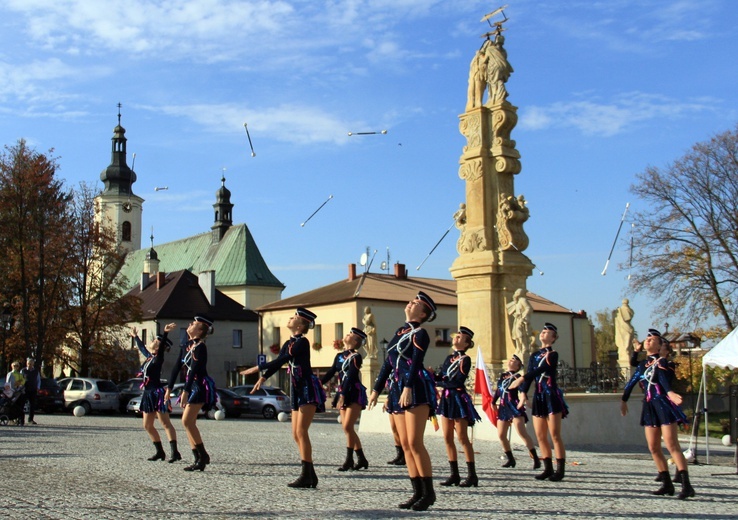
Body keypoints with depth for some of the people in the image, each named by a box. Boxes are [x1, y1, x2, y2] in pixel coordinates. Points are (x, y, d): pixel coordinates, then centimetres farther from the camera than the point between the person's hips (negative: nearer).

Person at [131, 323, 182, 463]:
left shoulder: (158, 358, -10)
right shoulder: (149, 357, 13)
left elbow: (162, 348, -29)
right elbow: (141, 347, 32)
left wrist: (166, 333, -43)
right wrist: (135, 336, 46)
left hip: (157, 393, -9)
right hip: (148, 394, 9)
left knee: (165, 423, -12)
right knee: (147, 426, 11)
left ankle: (175, 452, -16)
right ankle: (160, 452, 18)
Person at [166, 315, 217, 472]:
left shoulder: (200, 347, -14)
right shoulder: (185, 346, 12)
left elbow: (194, 370, -21)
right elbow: (177, 367, 14)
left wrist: (185, 391, -27)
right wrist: (169, 388, 12)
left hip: (200, 387, -9)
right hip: (191, 387, 9)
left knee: (187, 421, -13)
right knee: (189, 423, 7)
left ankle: (203, 455, -5)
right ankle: (199, 458, 12)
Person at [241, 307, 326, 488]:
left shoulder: (302, 342, -12)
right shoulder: (288, 343, 15)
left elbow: (282, 360, -19)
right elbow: (278, 362, 13)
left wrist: (258, 368, -18)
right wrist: (263, 378, -1)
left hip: (309, 388, -9)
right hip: (297, 390, 9)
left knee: (301, 431, -13)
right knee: (296, 434, 6)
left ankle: (306, 475, -12)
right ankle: (309, 475, 10)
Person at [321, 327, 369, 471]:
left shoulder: (355, 357, -8)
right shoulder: (339, 356, 13)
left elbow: (350, 378, -18)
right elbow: (330, 373, 8)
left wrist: (342, 396, -25)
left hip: (355, 395, -7)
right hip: (344, 395, 8)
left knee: (348, 427, -14)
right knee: (347, 428, 7)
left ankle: (349, 460, -6)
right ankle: (361, 459, 16)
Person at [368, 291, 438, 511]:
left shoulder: (420, 334, -3)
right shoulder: (399, 332, 20)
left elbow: (416, 362, -17)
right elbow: (388, 363, 22)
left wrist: (408, 387, -29)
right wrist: (377, 389, 20)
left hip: (416, 389, -8)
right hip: (397, 390, 8)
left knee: (415, 442, -11)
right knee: (405, 444, 6)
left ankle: (428, 492, -4)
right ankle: (418, 492, 11)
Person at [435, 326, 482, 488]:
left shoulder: (465, 359, -6)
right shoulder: (449, 358, 16)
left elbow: (458, 382, -15)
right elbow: (440, 377, 9)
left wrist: (439, 382, -9)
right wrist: (434, 376, -12)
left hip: (459, 400, -7)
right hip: (446, 400, 7)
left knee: (462, 438, -6)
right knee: (447, 438, 6)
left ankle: (472, 475, -1)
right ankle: (455, 474, 12)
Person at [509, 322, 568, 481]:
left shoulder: (553, 354, -4)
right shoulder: (534, 356, 15)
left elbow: (541, 370, -20)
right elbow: (530, 376, 6)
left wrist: (521, 379, -27)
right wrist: (523, 393, -9)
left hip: (552, 396, -6)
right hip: (538, 397, 6)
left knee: (555, 435, -6)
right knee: (540, 436, 6)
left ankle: (560, 470, -2)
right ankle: (548, 469, 14)